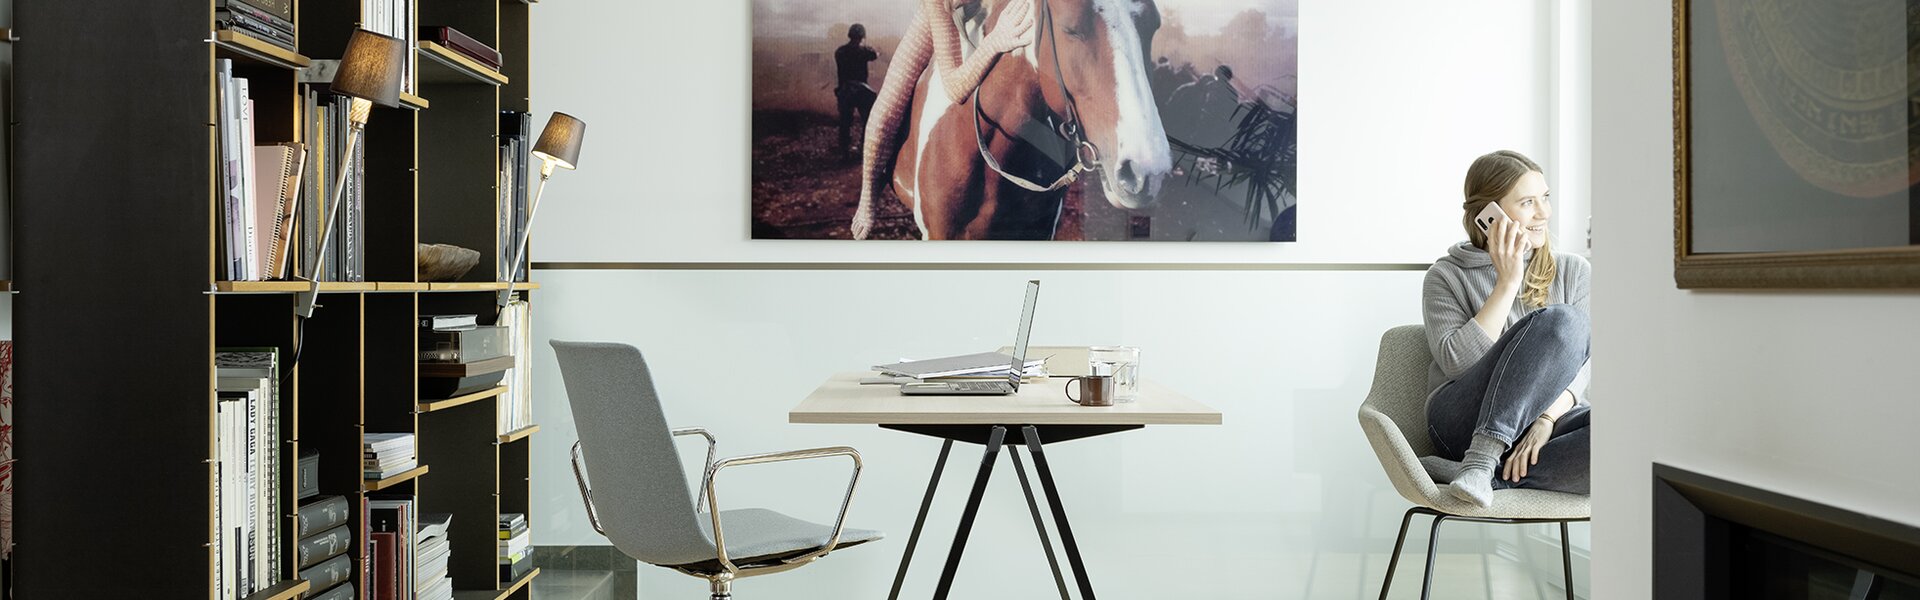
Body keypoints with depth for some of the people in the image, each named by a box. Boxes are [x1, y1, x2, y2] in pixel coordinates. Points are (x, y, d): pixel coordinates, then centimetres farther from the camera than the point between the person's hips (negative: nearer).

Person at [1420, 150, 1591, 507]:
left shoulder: (1573, 272, 14)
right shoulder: (1447, 276, 6)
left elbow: (1578, 367, 2)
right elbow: (1457, 361, -10)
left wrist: (1547, 419, -17)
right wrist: (1508, 283, -10)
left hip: (1546, 425, 3)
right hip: (1464, 424, -3)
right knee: (1559, 320, -27)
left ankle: (1484, 473, -30)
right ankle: (1480, 462, -32)